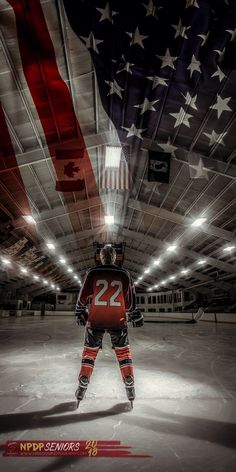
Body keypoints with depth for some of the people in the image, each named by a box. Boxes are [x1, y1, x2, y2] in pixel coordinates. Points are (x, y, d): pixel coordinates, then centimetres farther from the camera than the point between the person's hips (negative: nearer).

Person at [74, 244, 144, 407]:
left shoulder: (93, 273, -4)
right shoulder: (124, 274, -2)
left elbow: (83, 296, 2)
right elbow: (130, 300, 2)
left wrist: (80, 313, 17)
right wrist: (135, 316, 14)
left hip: (95, 321, 0)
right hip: (118, 321, 1)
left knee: (90, 352, 15)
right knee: (123, 352, 15)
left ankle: (82, 387, 19)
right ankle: (130, 388, 18)